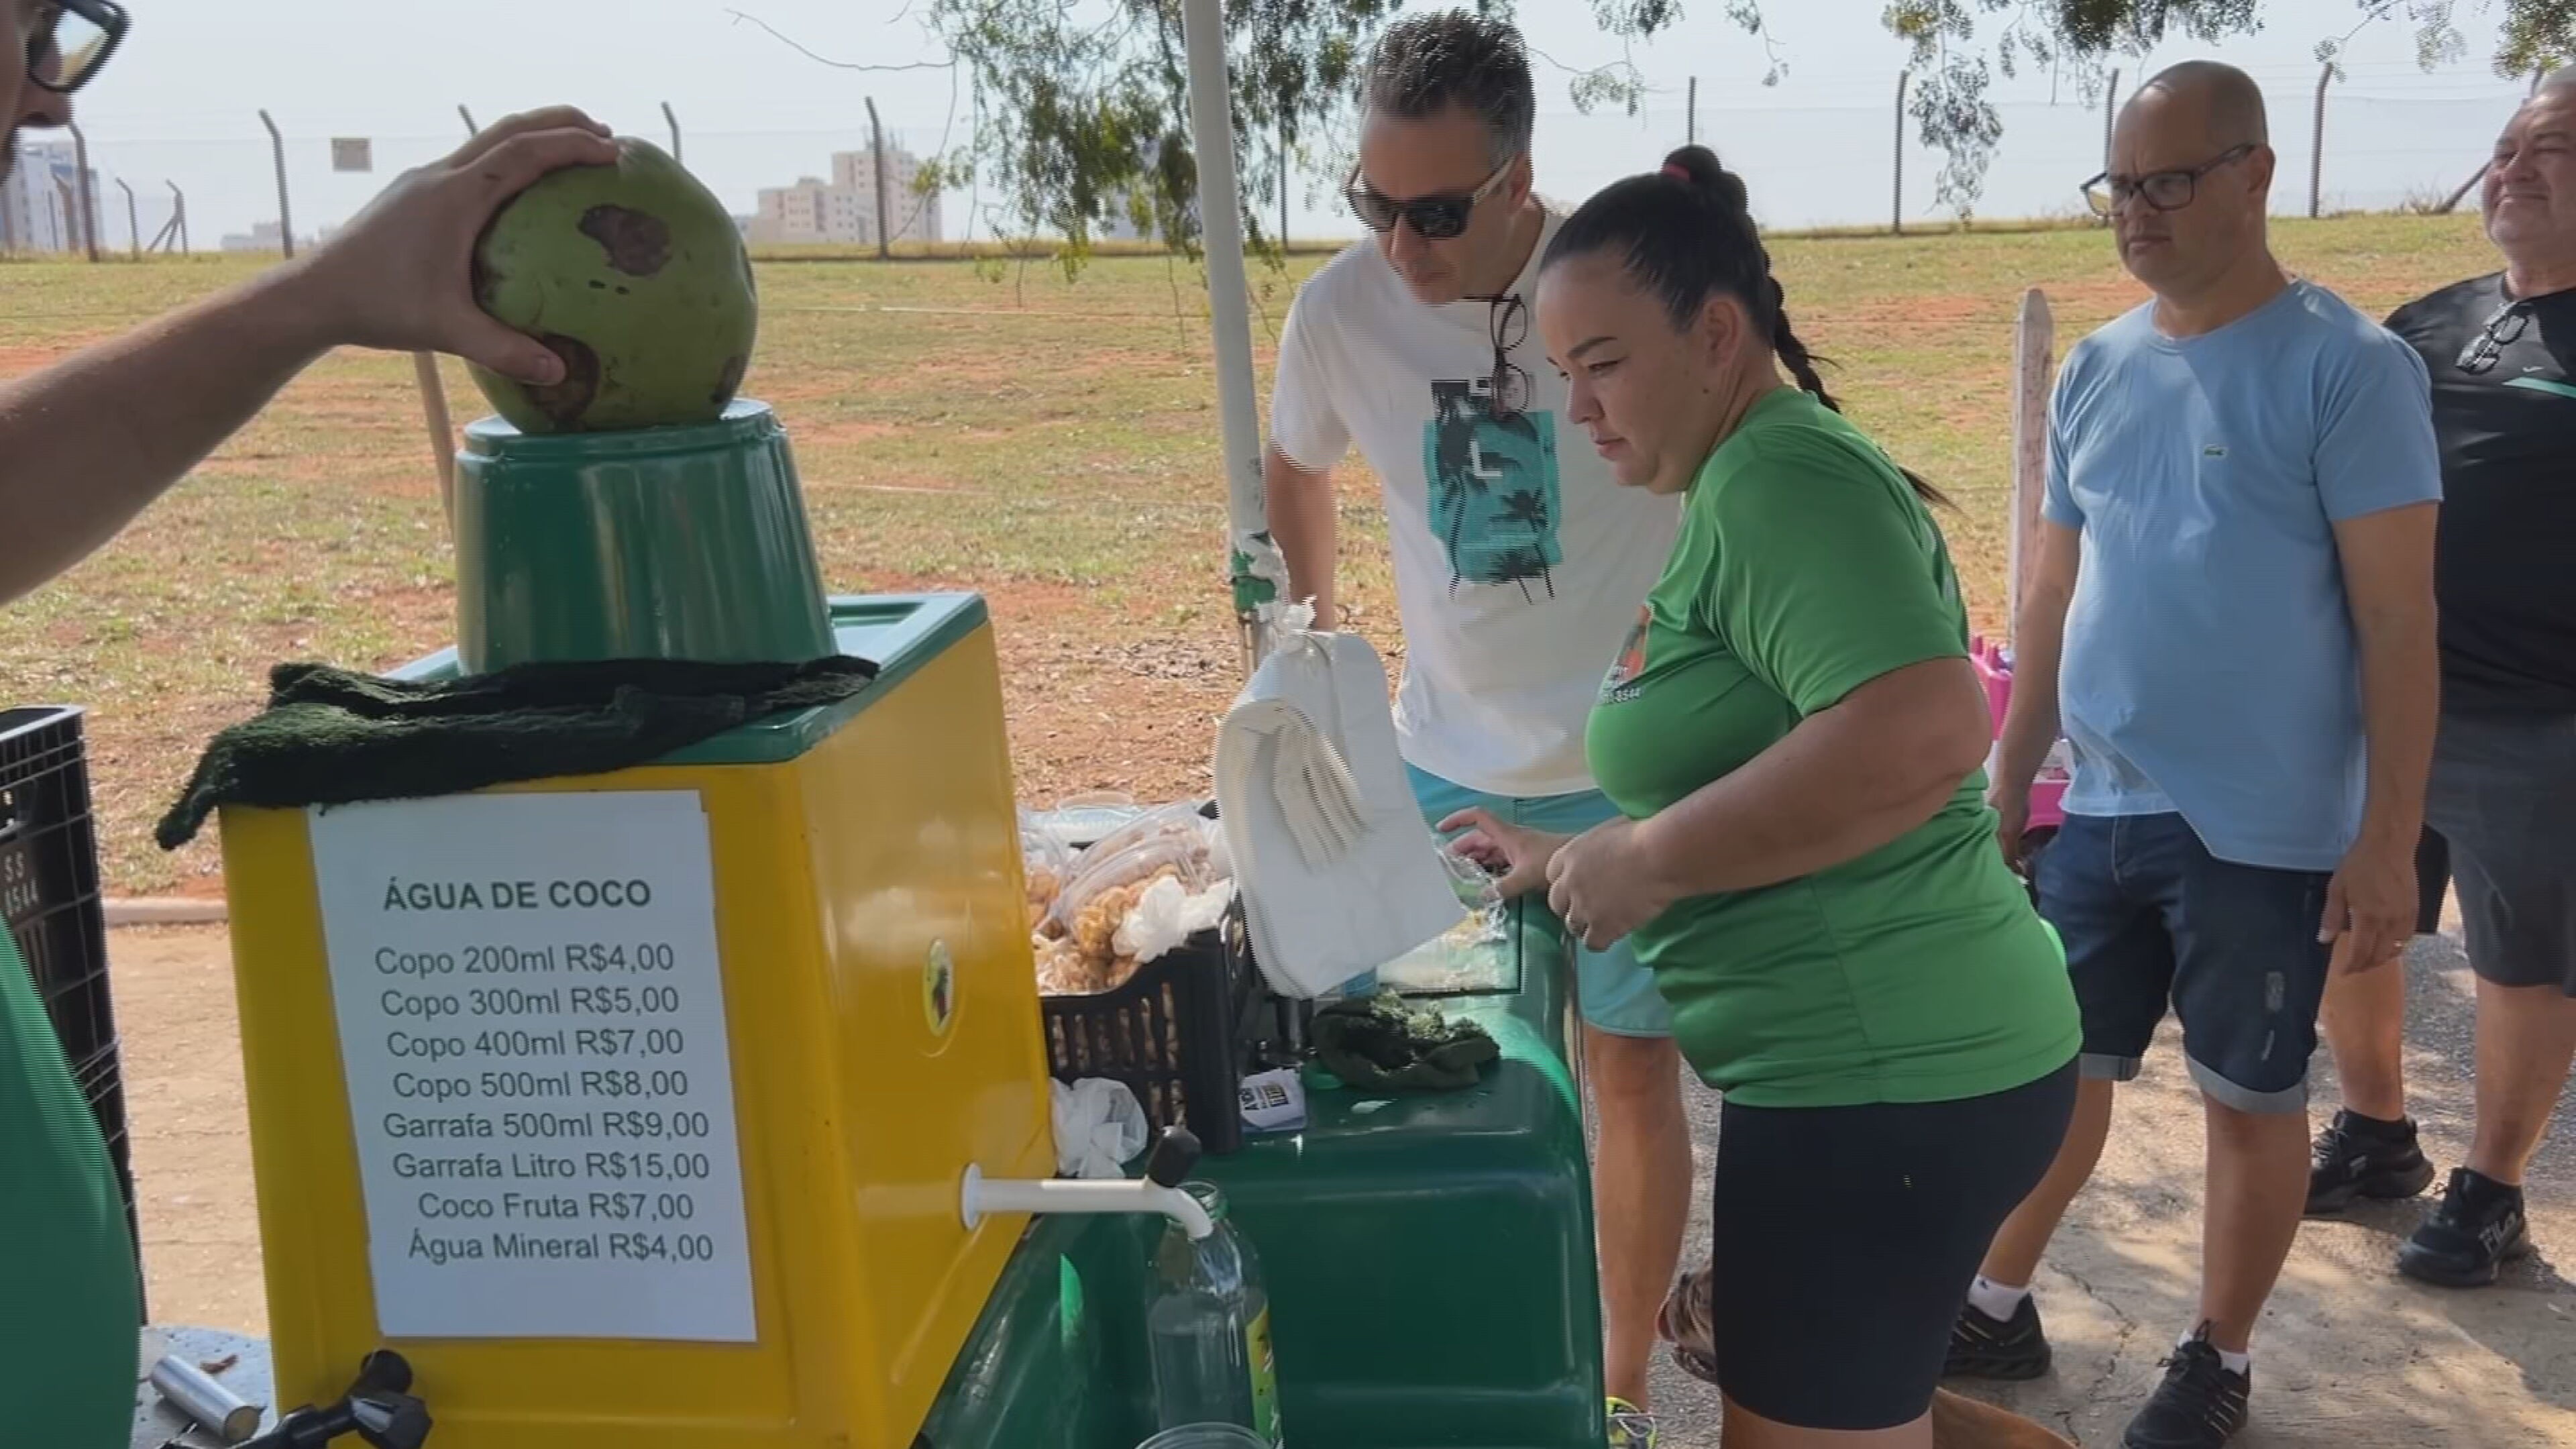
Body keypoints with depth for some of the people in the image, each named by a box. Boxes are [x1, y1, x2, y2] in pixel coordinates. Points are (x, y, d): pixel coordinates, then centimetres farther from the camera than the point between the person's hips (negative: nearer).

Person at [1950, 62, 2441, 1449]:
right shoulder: (2095, 370, 6)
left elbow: (2397, 621, -12)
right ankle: (1996, 1310, 32)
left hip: (2267, 833, -5)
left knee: (2250, 1101, 10)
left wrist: (2387, 841, -16)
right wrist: (2005, 789, 12)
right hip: (2101, 812, 5)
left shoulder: (2348, 369, -11)